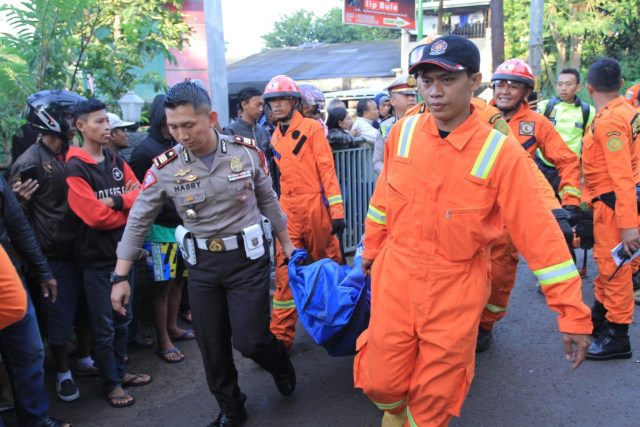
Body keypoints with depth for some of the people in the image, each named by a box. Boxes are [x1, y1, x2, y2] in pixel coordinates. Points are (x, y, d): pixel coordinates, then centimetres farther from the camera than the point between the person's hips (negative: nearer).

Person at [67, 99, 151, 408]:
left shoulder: (116, 161, 7)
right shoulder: (75, 168, -13)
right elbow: (95, 216, -21)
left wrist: (115, 201, -18)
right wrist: (128, 207, -7)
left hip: (124, 252, 6)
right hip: (97, 259, -6)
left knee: (123, 320, 17)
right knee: (104, 327, 6)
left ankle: (119, 371, 33)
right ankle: (110, 383, 21)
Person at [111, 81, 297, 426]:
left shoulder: (247, 151, -8)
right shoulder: (164, 167, -8)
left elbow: (268, 201, 5)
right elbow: (138, 221, -1)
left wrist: (288, 245, 10)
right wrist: (120, 277, -2)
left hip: (247, 257, -2)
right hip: (202, 264, 2)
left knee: (250, 340, -4)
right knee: (212, 347, 10)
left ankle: (278, 361, 33)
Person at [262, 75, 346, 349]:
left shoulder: (312, 128, -4)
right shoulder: (275, 137, 12)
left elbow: (327, 169, -8)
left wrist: (336, 210, -13)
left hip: (314, 208, -4)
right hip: (288, 211, 5)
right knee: (285, 272, 0)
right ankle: (281, 335, 7)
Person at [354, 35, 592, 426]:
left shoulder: (501, 152, -15)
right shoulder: (403, 132, -4)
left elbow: (540, 234, -14)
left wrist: (573, 313, -13)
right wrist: (372, 249, 21)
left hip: (456, 291, -2)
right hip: (394, 278, 2)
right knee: (382, 381, 12)